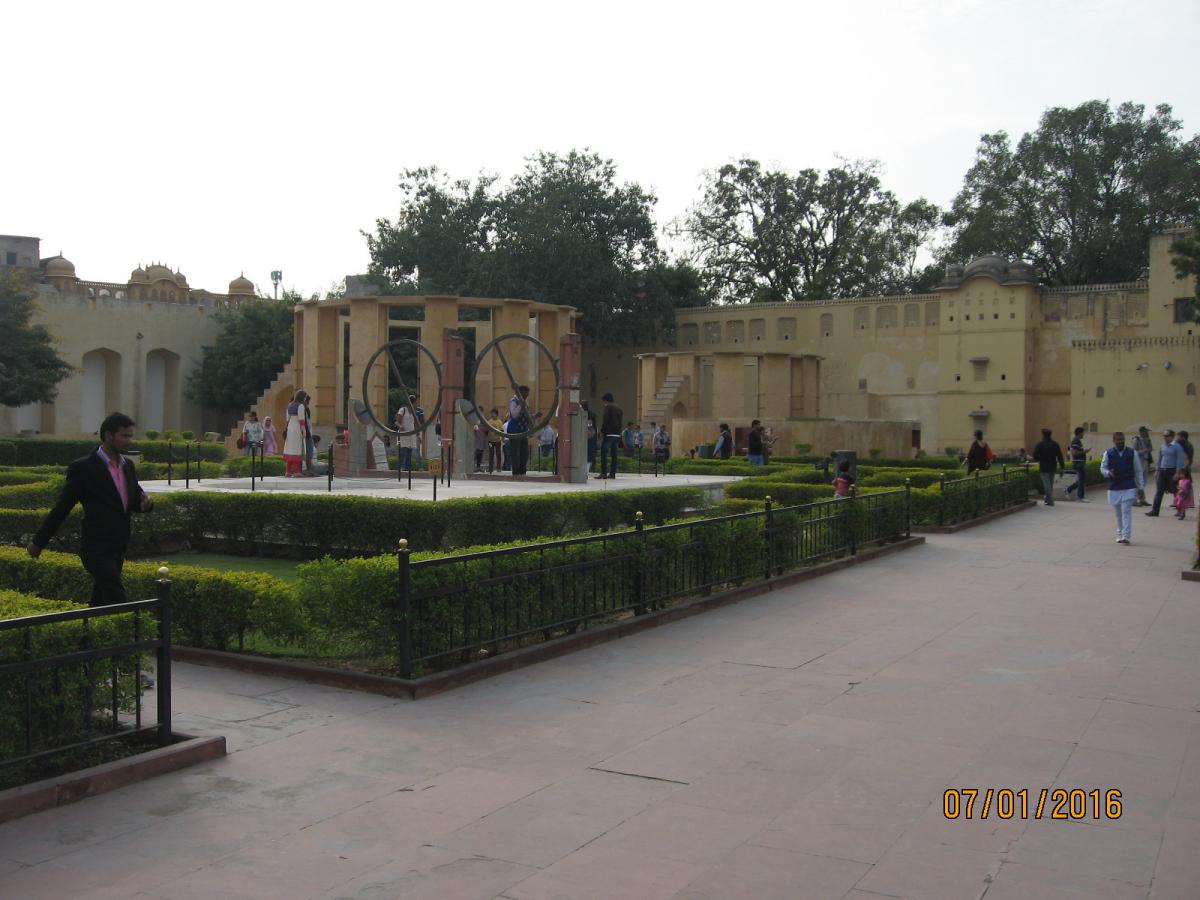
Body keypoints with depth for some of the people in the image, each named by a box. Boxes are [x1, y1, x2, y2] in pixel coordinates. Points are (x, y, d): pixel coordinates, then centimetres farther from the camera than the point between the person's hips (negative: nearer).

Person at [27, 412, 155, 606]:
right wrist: (38, 542, 1)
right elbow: (62, 508, -5)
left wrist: (146, 502, -8)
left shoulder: (127, 466, 9)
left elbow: (135, 501, 17)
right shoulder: (83, 468, -12)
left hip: (117, 549, 7)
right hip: (97, 551, -7)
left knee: (100, 604, 14)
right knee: (119, 606, -12)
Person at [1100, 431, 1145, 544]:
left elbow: (1138, 470, 5)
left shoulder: (1132, 453, 2)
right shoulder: (1108, 453, 4)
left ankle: (1126, 536, -12)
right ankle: (1120, 534, 22)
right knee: (1118, 513, 10)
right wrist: (1109, 473, -16)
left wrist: (1140, 487, 2)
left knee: (1127, 511, -10)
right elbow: (1102, 468, 7)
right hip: (1113, 488, 2)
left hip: (1129, 487, -2)